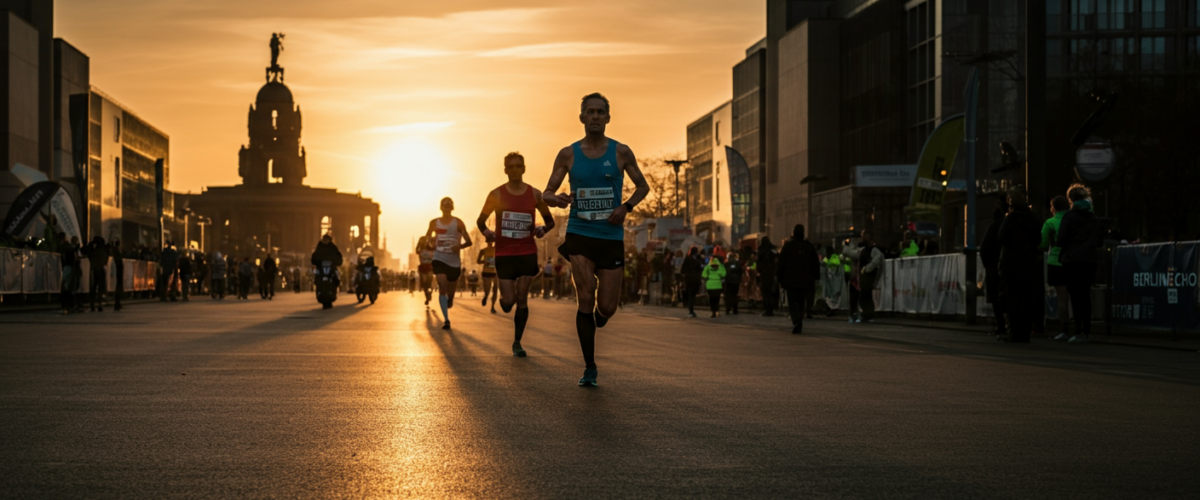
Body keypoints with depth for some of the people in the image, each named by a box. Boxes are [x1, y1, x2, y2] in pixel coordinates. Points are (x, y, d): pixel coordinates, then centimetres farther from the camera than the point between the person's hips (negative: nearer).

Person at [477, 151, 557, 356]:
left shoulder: (535, 194, 3)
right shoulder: (496, 194, -1)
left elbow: (550, 221, 13)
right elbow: (480, 220, 10)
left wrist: (543, 229, -9)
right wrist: (486, 232, -12)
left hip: (527, 253, 1)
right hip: (504, 253, -1)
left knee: (522, 299, -2)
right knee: (508, 303, -5)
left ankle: (517, 342, 9)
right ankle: (501, 300, 33)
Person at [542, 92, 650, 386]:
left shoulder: (621, 152, 2)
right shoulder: (568, 155, 2)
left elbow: (642, 186, 12)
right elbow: (547, 194, 5)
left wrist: (626, 207, -7)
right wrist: (556, 199, -19)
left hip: (612, 237, 1)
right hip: (579, 233, -1)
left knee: (606, 307, 0)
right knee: (586, 298, -14)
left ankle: (595, 322, 40)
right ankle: (589, 368, -6)